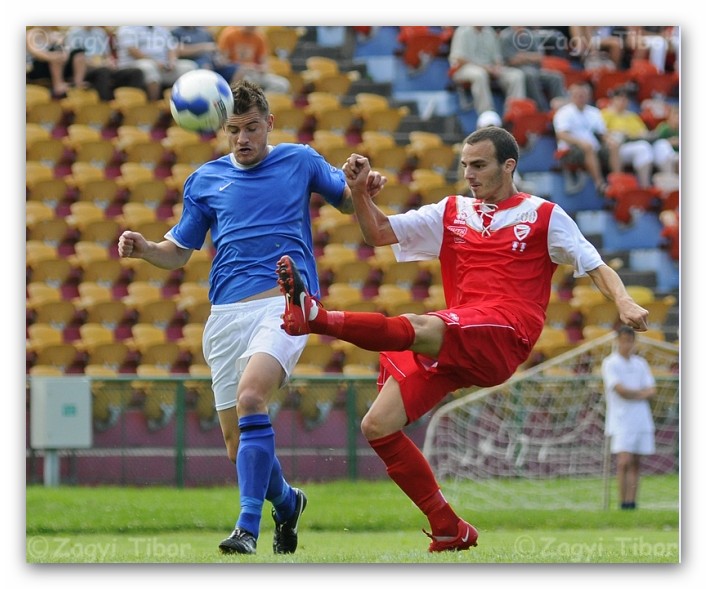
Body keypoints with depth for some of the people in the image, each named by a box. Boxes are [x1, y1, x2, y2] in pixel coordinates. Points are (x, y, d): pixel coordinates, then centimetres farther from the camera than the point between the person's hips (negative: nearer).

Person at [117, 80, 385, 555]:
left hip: (285, 302, -4)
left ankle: (248, 526, -30)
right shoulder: (205, 180, 15)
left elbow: (347, 200, 21)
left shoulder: (299, 161, 10)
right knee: (236, 441, 3)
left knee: (250, 395, -30)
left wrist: (364, 185, -2)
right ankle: (286, 501, 34)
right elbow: (179, 252, 19)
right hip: (227, 314, 4)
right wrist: (142, 248, -2)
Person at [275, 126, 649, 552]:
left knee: (421, 328, -36)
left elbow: (597, 267, 8)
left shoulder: (544, 216, 11)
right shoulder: (451, 213, 23)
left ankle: (316, 317, -50)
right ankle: (449, 531, -2)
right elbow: (379, 232, 19)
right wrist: (359, 191, 0)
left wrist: (625, 302, -11)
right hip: (452, 348, 6)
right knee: (377, 426, -9)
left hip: (505, 338, -6)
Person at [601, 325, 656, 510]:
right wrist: (641, 393, -1)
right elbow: (620, 390, -14)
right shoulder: (610, 363, -3)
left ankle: (631, 502, 3)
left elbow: (651, 391, 6)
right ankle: (623, 502, -12)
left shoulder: (641, 363, 13)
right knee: (624, 462, -13)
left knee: (635, 464, 3)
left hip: (642, 421, 5)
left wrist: (632, 394, -8)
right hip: (621, 422, -5)